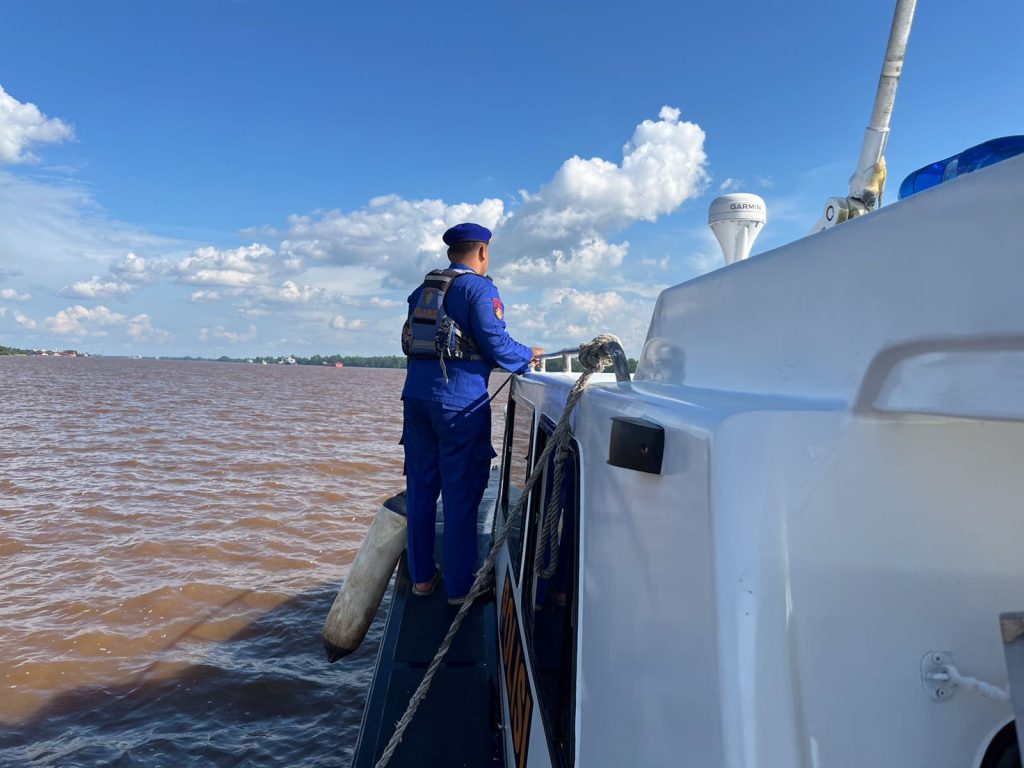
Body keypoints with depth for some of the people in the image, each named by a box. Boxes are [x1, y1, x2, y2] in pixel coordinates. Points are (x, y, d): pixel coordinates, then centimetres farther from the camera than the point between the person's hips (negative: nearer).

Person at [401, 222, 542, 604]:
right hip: (459, 402, -7)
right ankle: (459, 587, 7)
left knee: (421, 487, 12)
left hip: (417, 396, 7)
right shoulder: (479, 288, -5)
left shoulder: (423, 289, 17)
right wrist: (529, 355, 7)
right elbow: (496, 344, -11)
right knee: (460, 494, 0)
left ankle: (421, 576, 21)